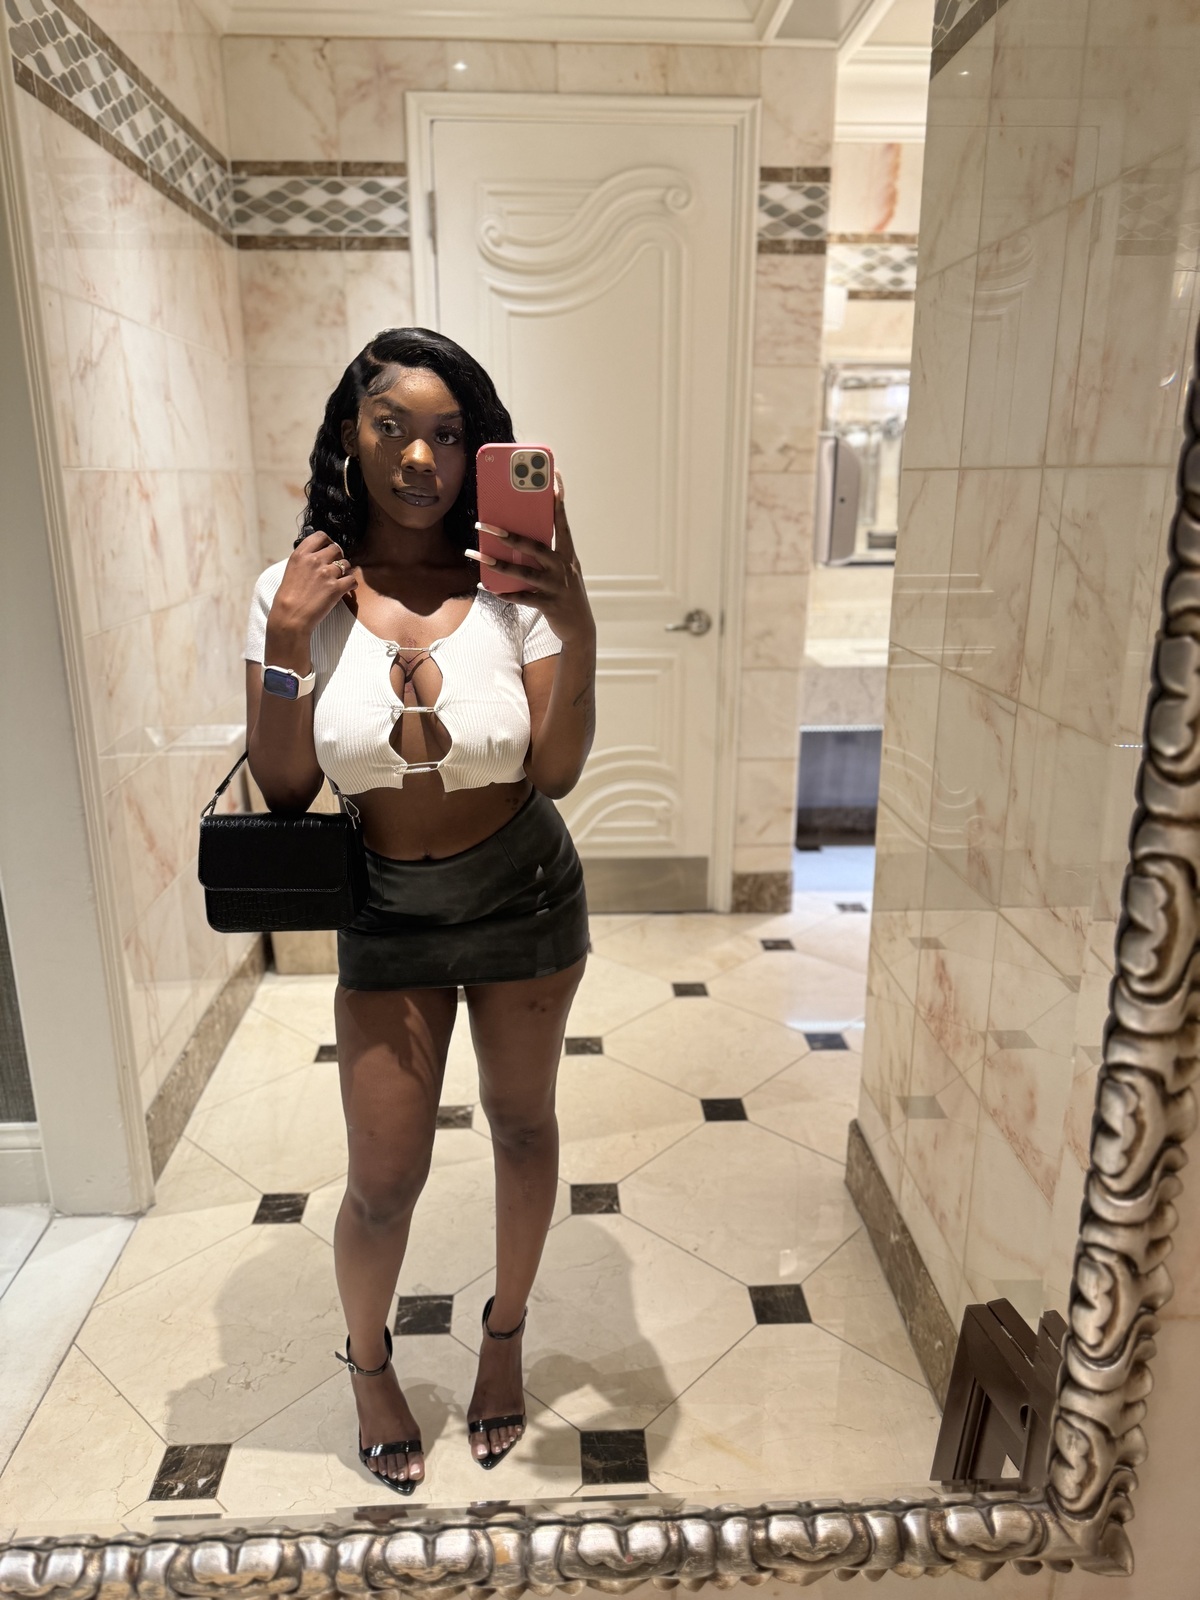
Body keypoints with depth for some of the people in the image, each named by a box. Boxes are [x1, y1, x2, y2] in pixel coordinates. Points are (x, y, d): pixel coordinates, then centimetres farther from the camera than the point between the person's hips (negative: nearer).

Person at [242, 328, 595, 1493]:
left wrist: (579, 633, -31)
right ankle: (367, 1361, 40)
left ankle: (504, 1335, 46)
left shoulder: (513, 587, -12)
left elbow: (557, 774, -16)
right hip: (385, 913, 0)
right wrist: (288, 640, -20)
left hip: (523, 896, 0)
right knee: (384, 1180, 6)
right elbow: (283, 789, -8)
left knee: (521, 1123, 17)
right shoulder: (298, 591, -9)